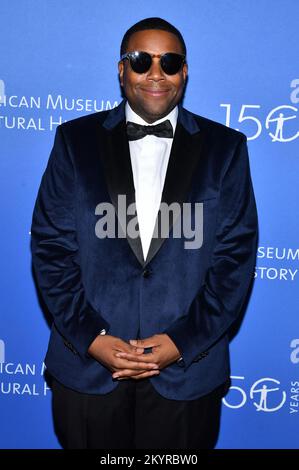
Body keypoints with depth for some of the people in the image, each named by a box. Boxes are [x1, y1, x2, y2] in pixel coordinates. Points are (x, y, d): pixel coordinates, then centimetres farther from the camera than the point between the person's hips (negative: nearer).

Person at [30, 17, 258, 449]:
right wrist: (90, 337, -10)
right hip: (86, 365, 1)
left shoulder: (225, 147, 2)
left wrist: (184, 341, -10)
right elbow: (50, 244, -1)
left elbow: (236, 254, -2)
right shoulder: (76, 139, 2)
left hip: (188, 369, 0)